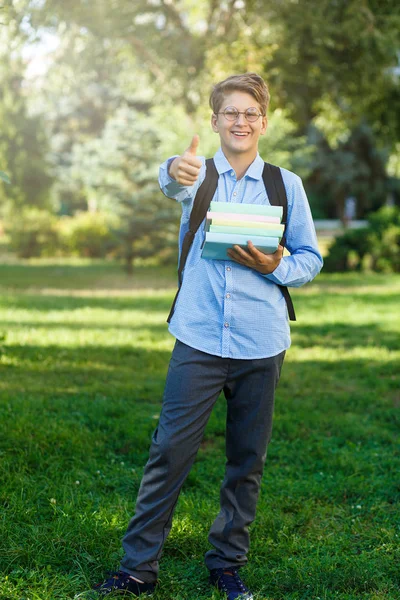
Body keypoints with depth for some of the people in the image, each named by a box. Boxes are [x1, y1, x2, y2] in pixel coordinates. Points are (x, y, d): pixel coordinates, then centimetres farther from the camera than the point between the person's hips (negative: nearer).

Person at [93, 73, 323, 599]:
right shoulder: (200, 174, 4)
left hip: (261, 343, 2)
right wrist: (176, 170, -47)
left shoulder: (287, 185, 7)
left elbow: (311, 260, 10)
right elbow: (174, 182, -21)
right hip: (199, 339, -1)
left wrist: (274, 266, -13)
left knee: (248, 459, 9)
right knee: (170, 450, -4)